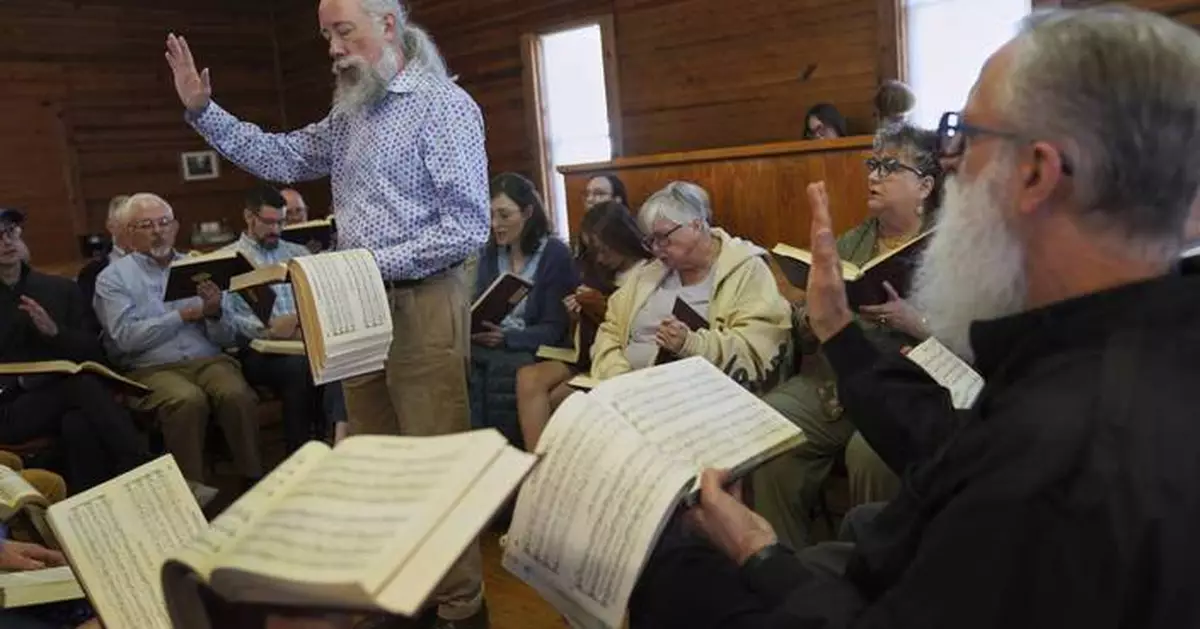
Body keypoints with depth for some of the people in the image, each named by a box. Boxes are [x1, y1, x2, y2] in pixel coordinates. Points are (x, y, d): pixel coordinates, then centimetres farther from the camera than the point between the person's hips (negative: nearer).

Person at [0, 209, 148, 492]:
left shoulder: (61, 288, 16)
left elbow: (94, 353, 9)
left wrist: (55, 332, -8)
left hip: (64, 393, 2)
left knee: (79, 425, -36)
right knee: (83, 385, -34)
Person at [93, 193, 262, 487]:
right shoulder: (113, 277, 8)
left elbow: (226, 338, 13)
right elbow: (126, 337, -8)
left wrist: (214, 314, -9)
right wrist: (183, 315, -7)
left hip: (208, 359, 3)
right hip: (152, 368, -2)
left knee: (237, 394, -29)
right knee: (188, 400, -34)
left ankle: (253, 480, -18)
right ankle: (193, 489, -23)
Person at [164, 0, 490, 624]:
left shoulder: (444, 105, -10)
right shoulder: (349, 116, 15)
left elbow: (467, 227, -17)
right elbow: (279, 158, 23)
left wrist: (377, 262, -19)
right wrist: (201, 109, 14)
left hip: (422, 304, -8)